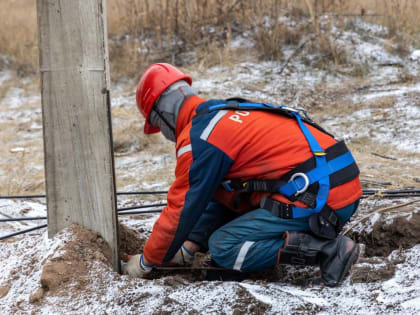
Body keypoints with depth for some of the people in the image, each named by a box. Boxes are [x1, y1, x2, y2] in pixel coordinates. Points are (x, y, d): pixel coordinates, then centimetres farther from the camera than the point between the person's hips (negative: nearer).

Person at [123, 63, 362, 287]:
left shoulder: (198, 137, -7)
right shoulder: (226, 114, 23)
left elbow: (182, 208, -3)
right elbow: (219, 194, 29)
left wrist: (147, 261, 11)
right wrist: (190, 245, 27)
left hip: (318, 199, -10)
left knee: (223, 247, -4)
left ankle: (327, 250, -14)